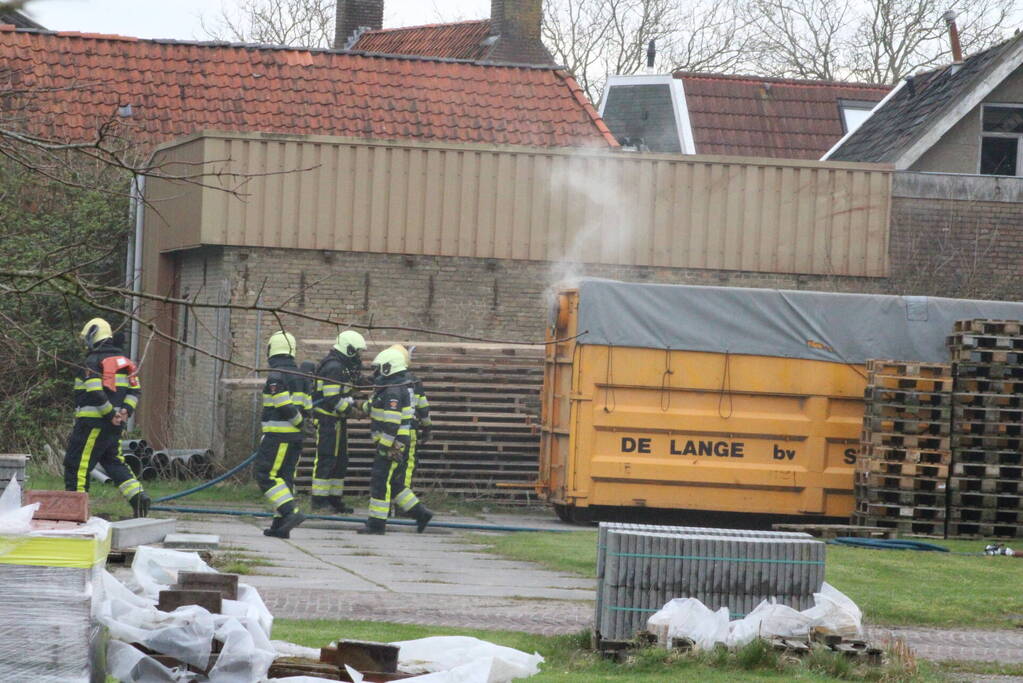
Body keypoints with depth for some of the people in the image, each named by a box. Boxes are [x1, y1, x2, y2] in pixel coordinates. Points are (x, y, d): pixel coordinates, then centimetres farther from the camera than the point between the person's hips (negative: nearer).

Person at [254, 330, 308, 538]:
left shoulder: (275, 377, -13)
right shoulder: (299, 377, 13)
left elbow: (285, 407, -18)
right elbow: (306, 408, 12)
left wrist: (300, 422, -3)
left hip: (278, 435, -8)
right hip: (295, 436, 8)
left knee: (265, 475, -7)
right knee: (285, 477, 9)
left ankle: (291, 512, -19)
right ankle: (281, 526, 8)